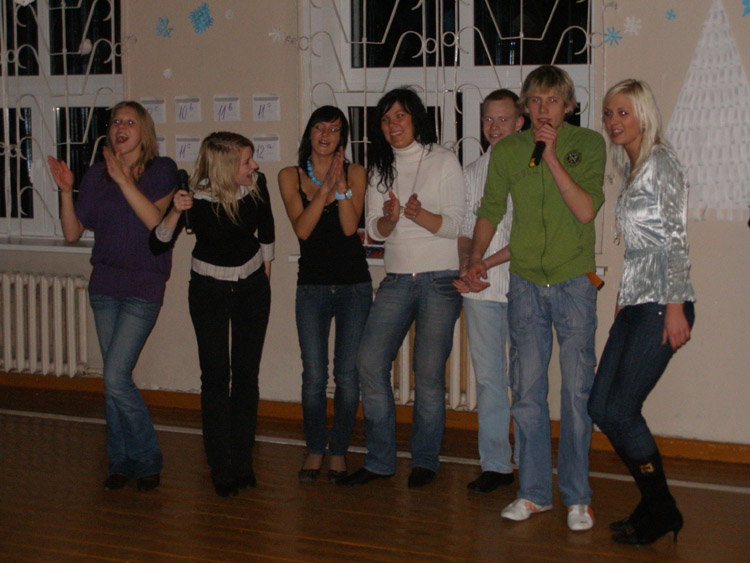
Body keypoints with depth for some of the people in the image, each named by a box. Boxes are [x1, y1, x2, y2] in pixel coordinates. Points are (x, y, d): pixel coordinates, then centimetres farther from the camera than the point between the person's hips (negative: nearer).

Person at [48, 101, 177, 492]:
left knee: (116, 379, -12)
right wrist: (66, 191, -9)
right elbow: (73, 232, 5)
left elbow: (155, 219, -18)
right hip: (104, 286, 4)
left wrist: (123, 178, -22)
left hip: (143, 287, -4)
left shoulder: (162, 170, -3)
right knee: (115, 379, 9)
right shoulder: (97, 175, 7)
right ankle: (121, 462, 21)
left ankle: (147, 460, 5)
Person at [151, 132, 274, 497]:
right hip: (208, 289, -2)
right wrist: (176, 212, -35)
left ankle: (243, 463, 14)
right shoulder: (195, 196, -21)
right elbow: (158, 245, -19)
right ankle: (222, 470, 4)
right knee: (215, 377, -5)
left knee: (247, 374, 3)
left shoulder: (256, 184, -13)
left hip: (252, 288, 2)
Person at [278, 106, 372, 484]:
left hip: (354, 286, 0)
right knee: (314, 377, -2)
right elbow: (302, 229, -8)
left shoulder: (354, 173, 4)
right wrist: (325, 188, -16)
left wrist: (340, 184, -17)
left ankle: (339, 452, 15)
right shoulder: (290, 177, 5)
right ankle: (315, 450, 16)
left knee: (348, 375, 1)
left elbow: (350, 226, -9)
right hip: (312, 286, 0)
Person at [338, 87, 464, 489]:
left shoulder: (443, 161, 1)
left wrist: (420, 215, -23)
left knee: (429, 372, -5)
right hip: (397, 279, 4)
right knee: (370, 362, -6)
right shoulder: (381, 170, 14)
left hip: (440, 279, -4)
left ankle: (425, 460, 11)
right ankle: (380, 460, 5)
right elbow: (374, 230, 8)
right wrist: (389, 219, -14)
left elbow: (454, 224, -5)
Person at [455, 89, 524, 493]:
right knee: (487, 378, 6)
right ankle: (495, 464, 14)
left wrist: (485, 263, -13)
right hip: (479, 292, 4)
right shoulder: (472, 172, 15)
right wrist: (465, 263, -3)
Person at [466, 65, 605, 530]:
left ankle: (577, 497, 9)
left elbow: (586, 210, -13)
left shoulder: (588, 144, -2)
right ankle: (534, 492, 16)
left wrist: (552, 157, -17)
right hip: (525, 283, 3)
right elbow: (491, 210, 18)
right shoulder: (507, 151, 6)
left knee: (577, 391, -2)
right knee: (527, 392, 4)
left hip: (573, 282, -2)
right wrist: (476, 256, 7)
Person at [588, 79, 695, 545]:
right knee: (601, 406, 4)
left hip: (661, 304, -9)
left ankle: (660, 513, 7)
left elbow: (676, 238, -13)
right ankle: (656, 506, 15)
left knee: (620, 410, -10)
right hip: (634, 303, 9)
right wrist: (624, 296, 16)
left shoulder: (661, 162, -7)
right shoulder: (631, 169, 18)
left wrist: (675, 307, -19)